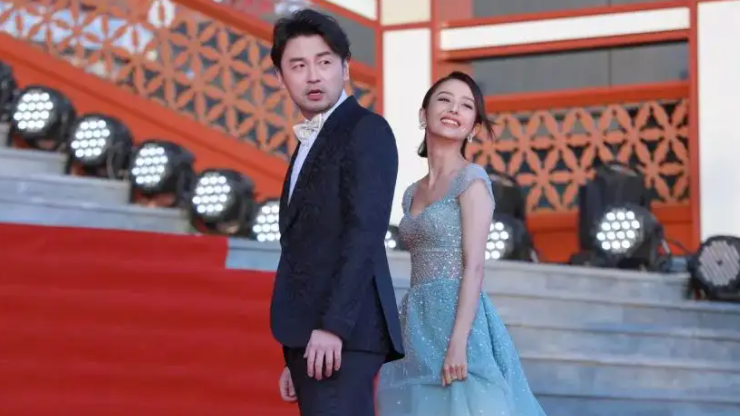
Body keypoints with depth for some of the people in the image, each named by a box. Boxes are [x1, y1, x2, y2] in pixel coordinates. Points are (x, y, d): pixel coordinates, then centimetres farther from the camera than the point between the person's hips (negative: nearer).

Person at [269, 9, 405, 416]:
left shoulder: (366, 130, -3)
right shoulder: (308, 146, 24)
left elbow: (365, 232, -15)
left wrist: (332, 326, -23)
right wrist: (295, 356, 18)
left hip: (343, 331, -9)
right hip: (312, 336, 9)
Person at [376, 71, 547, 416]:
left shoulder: (472, 180, -3)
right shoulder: (413, 193, 17)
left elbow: (474, 266, -12)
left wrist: (458, 343, -22)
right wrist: (402, 340, 14)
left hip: (456, 319, -7)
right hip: (418, 329, 7)